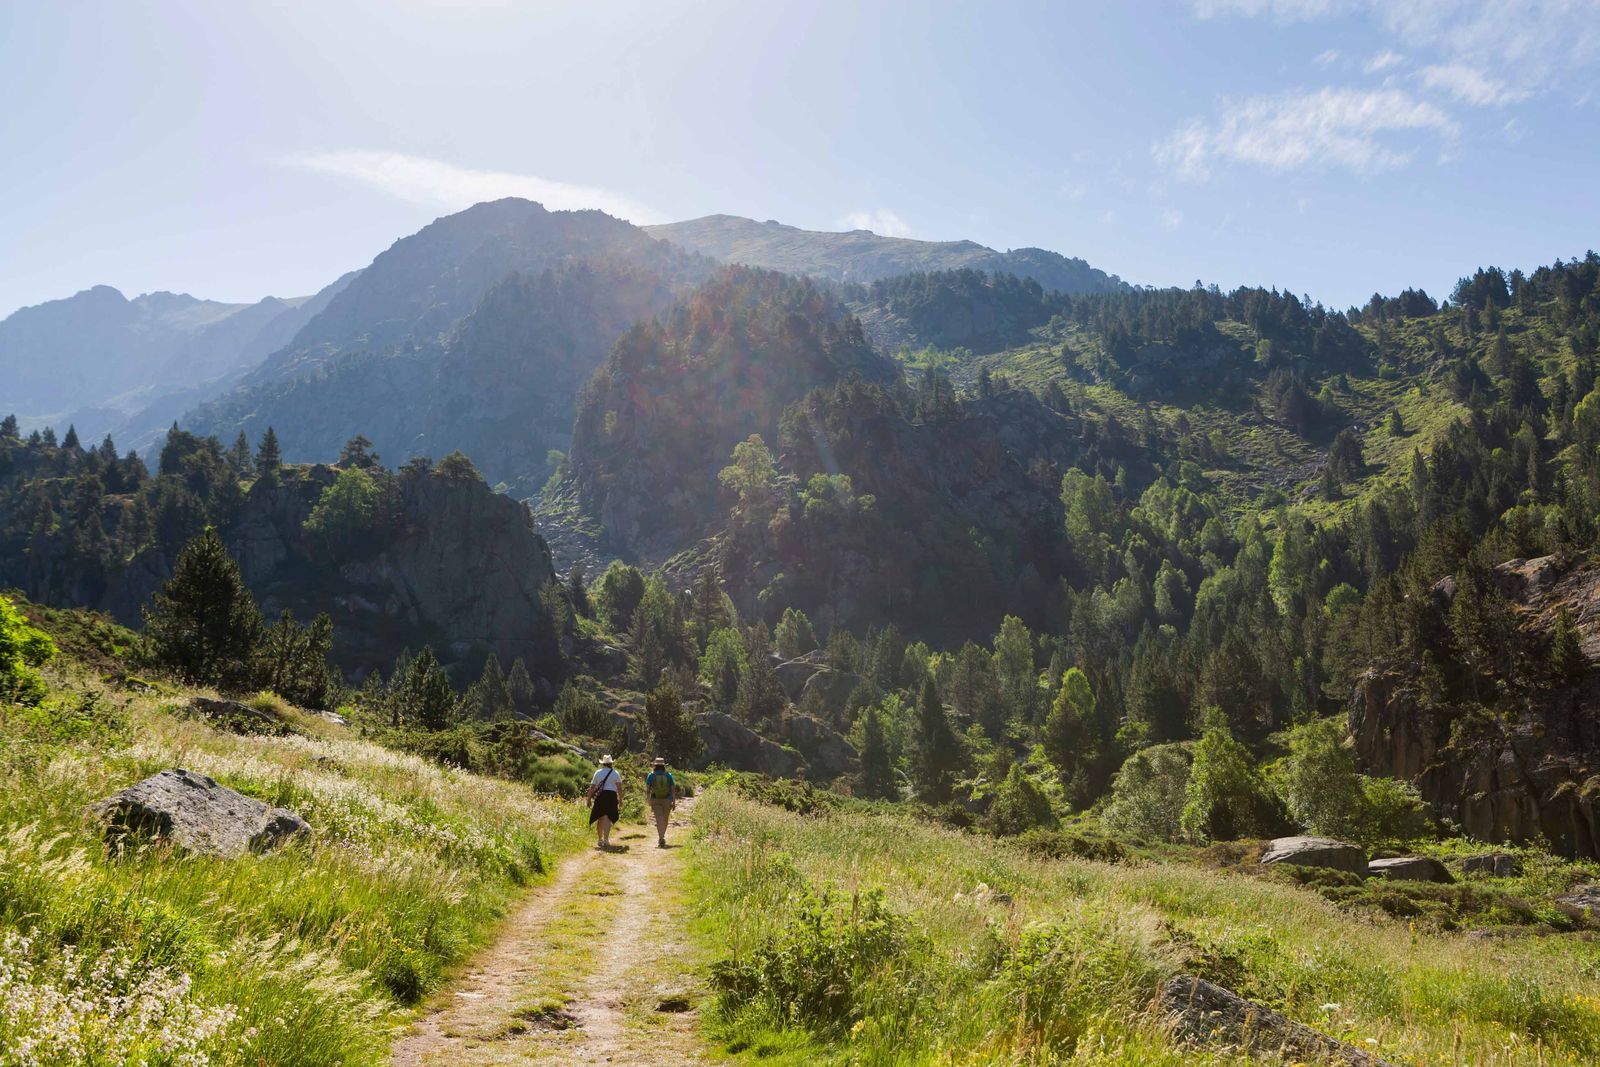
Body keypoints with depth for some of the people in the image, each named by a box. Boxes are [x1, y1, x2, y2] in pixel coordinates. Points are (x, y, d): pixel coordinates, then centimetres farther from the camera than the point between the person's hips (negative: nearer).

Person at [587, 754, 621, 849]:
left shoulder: (598, 773, 10)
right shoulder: (615, 773, 5)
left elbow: (592, 787, 7)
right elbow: (619, 788, 0)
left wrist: (589, 799, 12)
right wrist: (620, 801, 3)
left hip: (599, 796, 2)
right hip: (611, 795, -2)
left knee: (600, 818, 13)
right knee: (607, 819, -5)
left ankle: (599, 840, 22)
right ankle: (606, 839, -18)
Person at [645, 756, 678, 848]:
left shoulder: (651, 775, -3)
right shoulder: (668, 775, 0)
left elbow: (647, 789, -3)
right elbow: (673, 789, -3)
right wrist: (674, 802, 0)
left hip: (655, 800, -1)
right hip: (667, 800, 2)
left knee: (659, 820, -8)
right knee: (665, 820, 18)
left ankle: (661, 839, -23)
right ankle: (662, 837, 32)